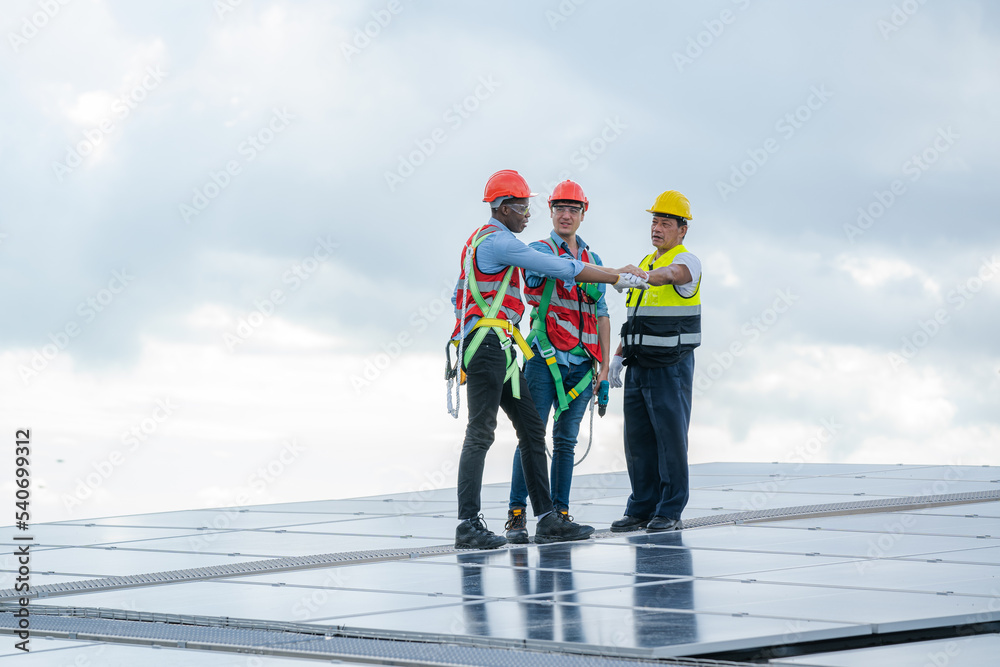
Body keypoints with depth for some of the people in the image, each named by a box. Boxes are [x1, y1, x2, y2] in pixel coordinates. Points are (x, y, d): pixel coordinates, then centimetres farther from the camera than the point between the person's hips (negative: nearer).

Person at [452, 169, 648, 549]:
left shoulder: (479, 240, 21)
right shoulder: (498, 240, -11)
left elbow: (459, 296, 28)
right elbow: (558, 268, -13)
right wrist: (616, 278, -7)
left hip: (499, 350, 11)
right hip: (488, 343, -11)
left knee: (531, 428, 8)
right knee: (481, 432, -12)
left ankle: (547, 519, 8)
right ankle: (467, 525, -14)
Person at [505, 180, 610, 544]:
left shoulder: (592, 259, 18)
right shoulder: (539, 250, 2)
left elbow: (601, 315, 19)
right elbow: (538, 265, -24)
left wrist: (604, 366, 14)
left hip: (582, 363, 5)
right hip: (545, 359, -5)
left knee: (566, 441, 6)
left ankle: (560, 513, 9)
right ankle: (516, 514, -7)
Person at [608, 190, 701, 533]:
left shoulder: (687, 261, -5)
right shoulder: (646, 262, 18)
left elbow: (669, 275, -31)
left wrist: (641, 277, -49)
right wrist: (618, 355, 12)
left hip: (672, 366, -7)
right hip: (639, 364, 7)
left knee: (671, 438, -4)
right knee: (637, 438, 7)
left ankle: (670, 512, 1)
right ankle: (641, 508, 15)